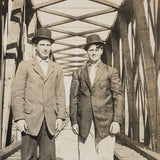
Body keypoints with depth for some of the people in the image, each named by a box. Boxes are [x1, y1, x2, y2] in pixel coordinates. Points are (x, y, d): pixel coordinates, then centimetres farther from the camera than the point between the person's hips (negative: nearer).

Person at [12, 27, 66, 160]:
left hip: (49, 121, 2)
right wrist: (19, 118, -7)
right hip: (30, 119, -2)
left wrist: (60, 117, 4)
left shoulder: (57, 69, 15)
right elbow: (17, 93, 0)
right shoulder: (25, 66, 6)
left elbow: (60, 95, 13)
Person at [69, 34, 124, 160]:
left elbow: (118, 96, 4)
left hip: (105, 123, -1)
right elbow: (74, 98, 11)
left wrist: (117, 120, -6)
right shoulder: (78, 73, 14)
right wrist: (74, 121, 3)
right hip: (84, 125, 1)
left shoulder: (111, 72, 11)